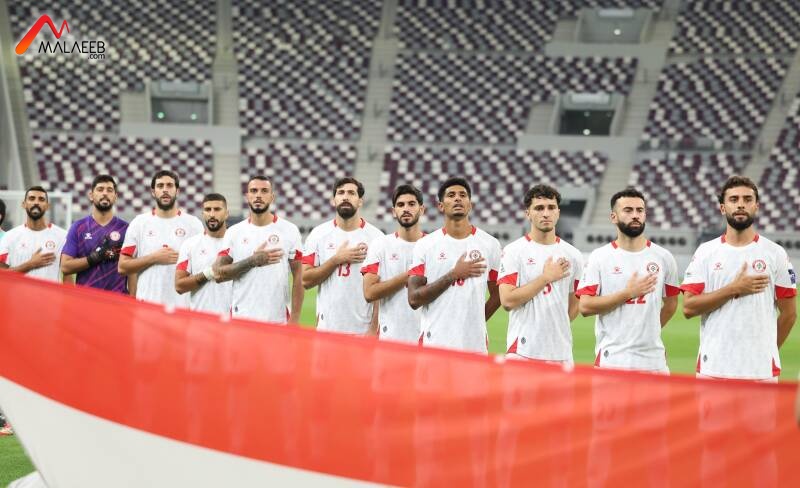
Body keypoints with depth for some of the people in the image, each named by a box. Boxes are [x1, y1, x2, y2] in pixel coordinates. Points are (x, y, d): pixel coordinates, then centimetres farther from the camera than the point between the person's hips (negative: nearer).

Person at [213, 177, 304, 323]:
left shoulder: (289, 230, 2)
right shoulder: (234, 232, 7)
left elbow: (298, 278, 0)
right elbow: (219, 274, 0)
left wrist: (295, 318, -7)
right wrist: (253, 261, -12)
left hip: (278, 319, -1)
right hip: (241, 317, 1)